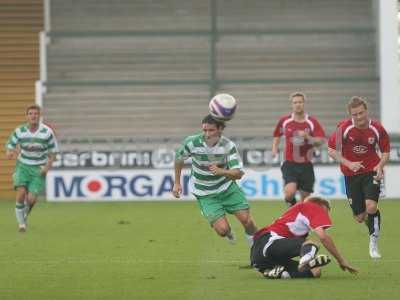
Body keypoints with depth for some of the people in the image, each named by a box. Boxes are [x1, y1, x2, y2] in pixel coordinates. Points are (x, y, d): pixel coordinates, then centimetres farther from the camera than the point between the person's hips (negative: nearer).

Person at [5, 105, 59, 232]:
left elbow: (53, 152, 0)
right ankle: (21, 222, -2)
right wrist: (10, 153, -23)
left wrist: (47, 167, -15)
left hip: (39, 169, -1)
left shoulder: (47, 132, -10)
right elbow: (9, 146, 2)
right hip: (23, 166, 1)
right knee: (21, 192, -22)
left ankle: (25, 215, 24)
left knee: (31, 199, -12)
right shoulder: (19, 131, -7)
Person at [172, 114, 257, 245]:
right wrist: (177, 183, 6)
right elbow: (179, 158, 3)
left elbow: (238, 173, -20)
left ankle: (253, 239, 29)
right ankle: (229, 233, 26)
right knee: (222, 229, -14)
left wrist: (221, 172, -40)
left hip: (227, 187, 1)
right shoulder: (192, 142, -19)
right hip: (206, 195, -1)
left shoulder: (228, 145, -18)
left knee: (246, 219, -7)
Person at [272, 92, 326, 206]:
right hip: (290, 164, -1)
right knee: (290, 192, -22)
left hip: (306, 165, 1)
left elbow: (321, 141, -10)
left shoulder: (312, 122, -2)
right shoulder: (284, 121, 1)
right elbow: (277, 135, 20)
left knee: (305, 196, 6)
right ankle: (292, 203, 13)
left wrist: (307, 137, -26)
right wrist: (274, 148, 4)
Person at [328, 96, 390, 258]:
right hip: (351, 174, 1)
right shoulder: (344, 128, -12)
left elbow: (385, 151, 4)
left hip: (371, 172, -1)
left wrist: (380, 165, -15)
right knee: (360, 217, 3)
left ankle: (374, 241, -4)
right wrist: (348, 163, -17)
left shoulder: (377, 129, -9)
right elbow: (331, 150, -5)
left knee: (371, 206, -24)